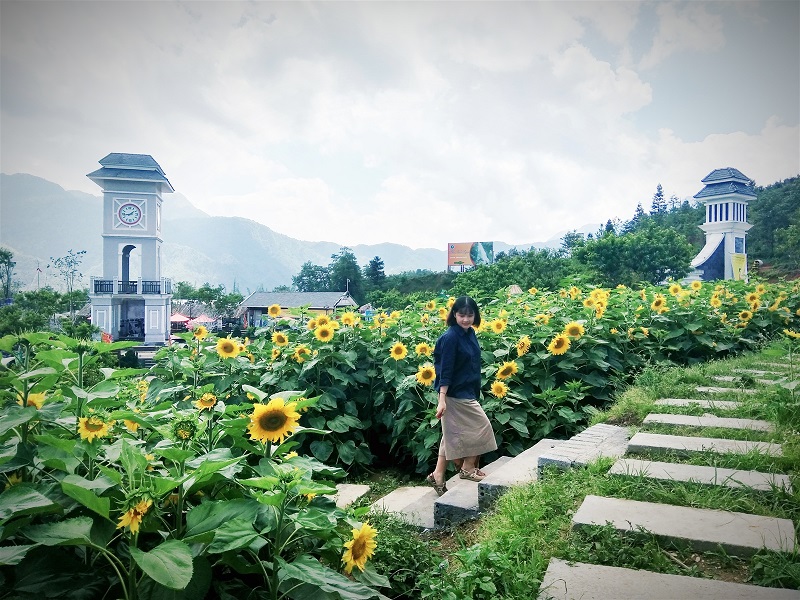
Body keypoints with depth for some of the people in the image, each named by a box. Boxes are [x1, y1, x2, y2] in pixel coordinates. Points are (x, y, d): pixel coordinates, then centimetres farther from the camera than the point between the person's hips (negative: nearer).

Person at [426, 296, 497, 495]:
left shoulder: (470, 334, 7)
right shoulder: (450, 337, -18)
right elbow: (445, 370, -20)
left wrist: (475, 392, 19)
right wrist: (442, 399, -23)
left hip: (468, 393, 8)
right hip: (456, 395, -8)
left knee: (454, 435, 12)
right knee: (480, 427, 2)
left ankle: (438, 475, 19)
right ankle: (467, 468, 19)